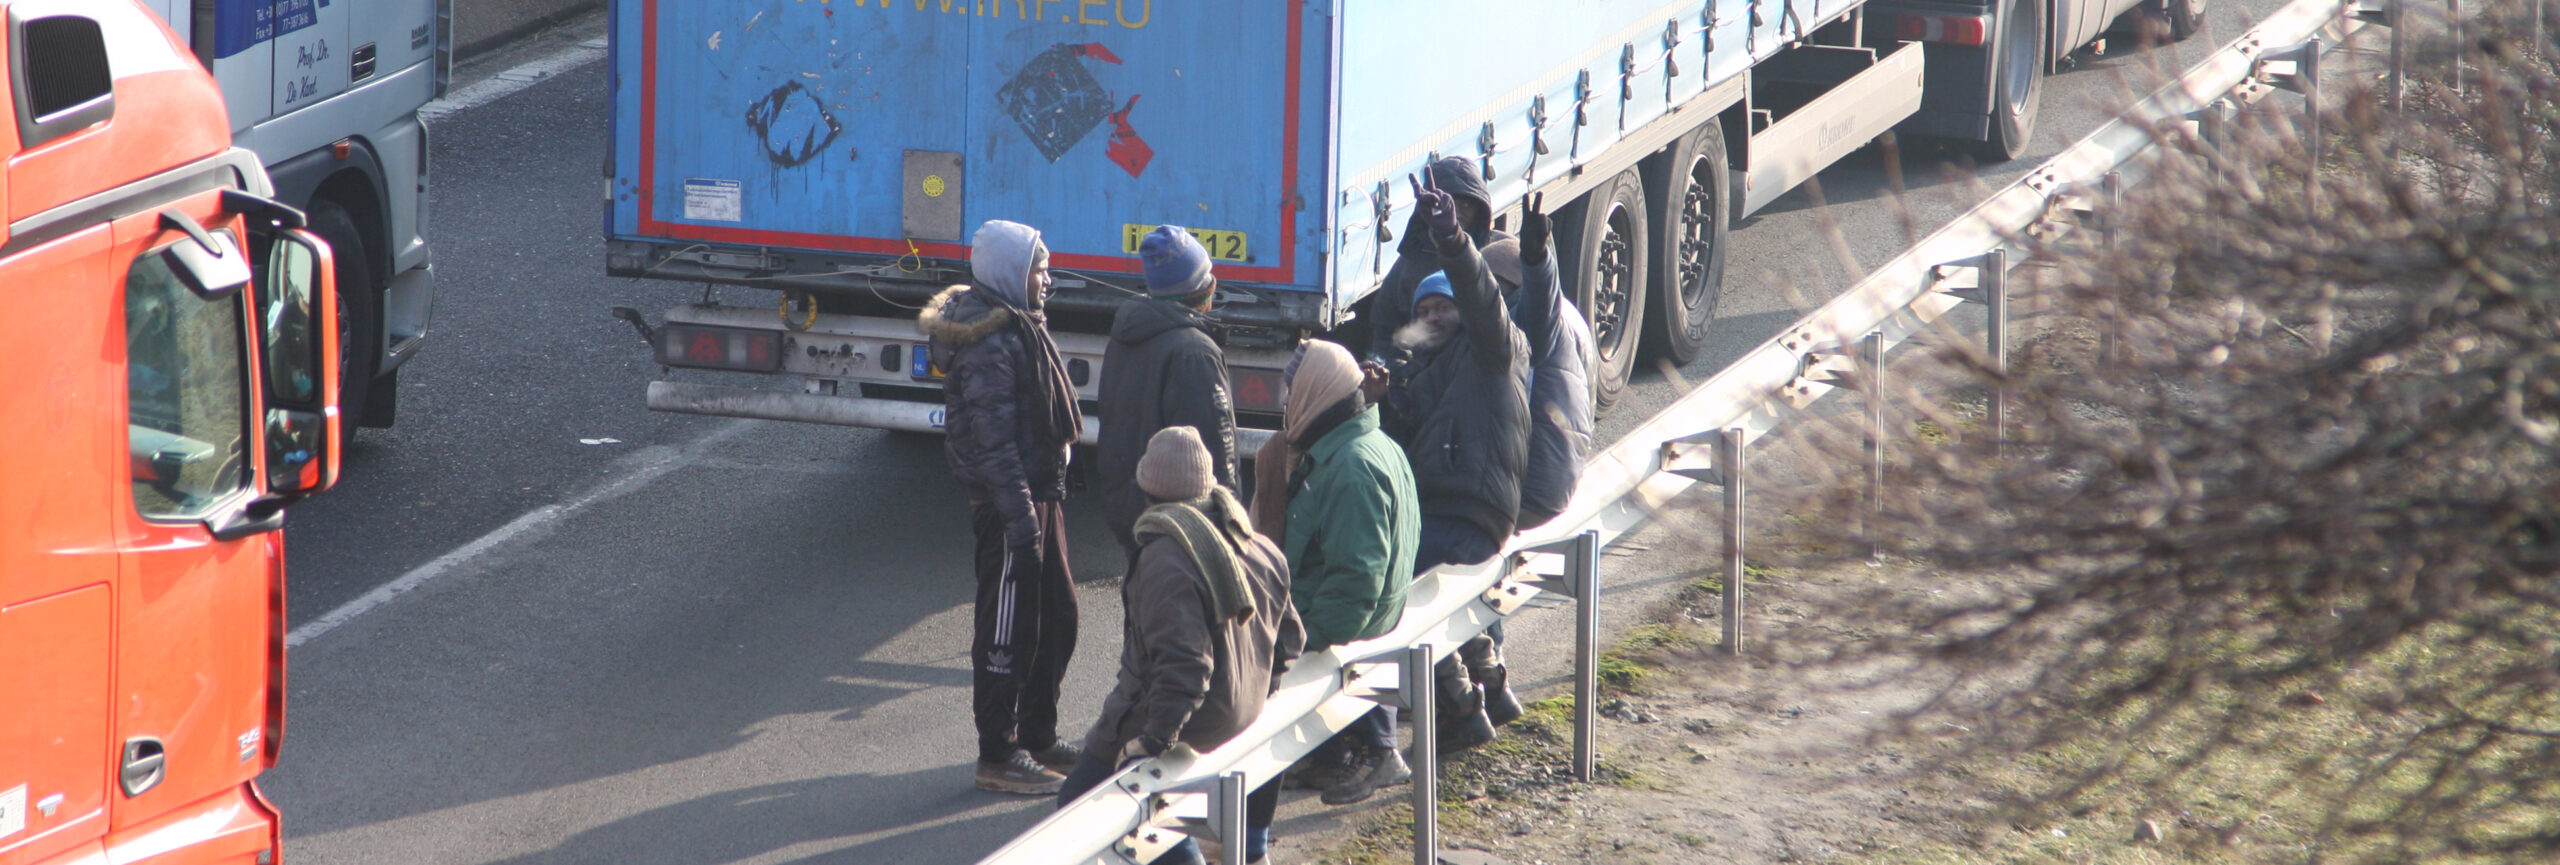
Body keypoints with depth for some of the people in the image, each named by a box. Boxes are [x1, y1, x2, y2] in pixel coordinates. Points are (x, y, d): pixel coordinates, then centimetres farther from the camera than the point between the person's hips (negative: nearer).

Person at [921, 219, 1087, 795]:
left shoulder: (1021, 328, 14)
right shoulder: (989, 342, -19)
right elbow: (993, 437, -23)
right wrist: (1019, 514, -25)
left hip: (1039, 494, 11)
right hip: (1010, 503, -11)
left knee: (1057, 616, 18)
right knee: (1009, 628, -3)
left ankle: (1038, 739, 29)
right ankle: (998, 756, 4)